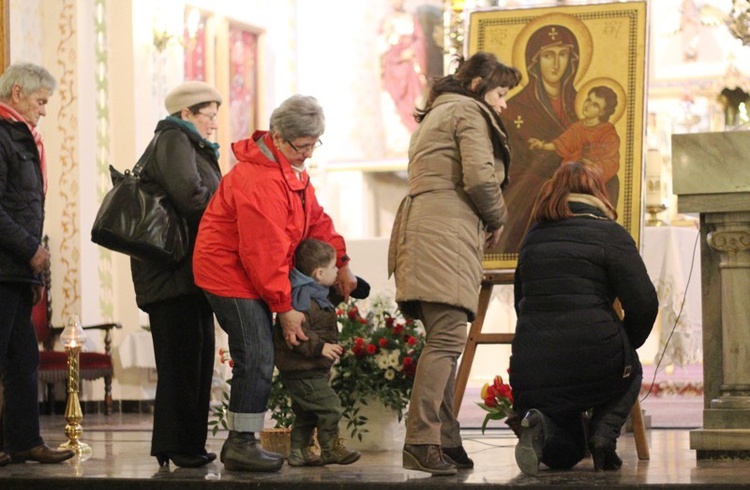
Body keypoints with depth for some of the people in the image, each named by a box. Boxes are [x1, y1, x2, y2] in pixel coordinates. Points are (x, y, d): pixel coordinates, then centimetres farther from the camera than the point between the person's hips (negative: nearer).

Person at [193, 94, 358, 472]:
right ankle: (242, 446, -6)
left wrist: (340, 263, 8)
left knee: (257, 359, 10)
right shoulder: (259, 180, -26)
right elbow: (264, 252, -24)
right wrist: (285, 307, -18)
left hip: (250, 277, 10)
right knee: (256, 358, -12)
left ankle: (239, 442, 18)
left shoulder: (291, 169, 8)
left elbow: (315, 219, 17)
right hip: (230, 274, -10)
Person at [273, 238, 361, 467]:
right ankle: (331, 448, 3)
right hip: (303, 371, -11)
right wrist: (320, 347, -30)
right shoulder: (304, 299, -21)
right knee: (329, 405, -7)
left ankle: (299, 451, 23)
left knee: (306, 412, 17)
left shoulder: (314, 294, 14)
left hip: (303, 370, 11)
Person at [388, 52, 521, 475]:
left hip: (424, 231, 10)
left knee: (444, 341, 9)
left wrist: (487, 220, 18)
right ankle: (421, 441, -24)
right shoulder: (470, 113, 1)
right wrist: (498, 219, 4)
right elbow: (479, 178, -13)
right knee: (447, 339, -17)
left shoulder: (437, 114, 31)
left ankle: (447, 443, 8)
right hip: (446, 235, -10)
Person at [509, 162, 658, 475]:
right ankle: (603, 433, 5)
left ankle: (540, 425, -10)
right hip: (594, 362, -4)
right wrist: (624, 345, 13)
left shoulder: (533, 237, 18)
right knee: (631, 370, 33)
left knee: (565, 453, 26)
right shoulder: (610, 234, 2)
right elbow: (644, 305, -4)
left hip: (530, 367, 4)